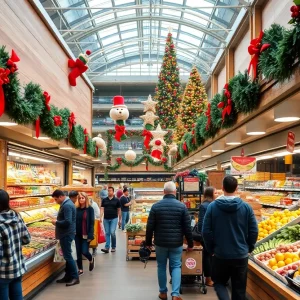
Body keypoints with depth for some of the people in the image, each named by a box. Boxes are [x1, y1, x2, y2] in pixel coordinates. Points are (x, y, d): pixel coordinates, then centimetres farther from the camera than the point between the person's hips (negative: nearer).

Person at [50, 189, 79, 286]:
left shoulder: (66, 206, -20)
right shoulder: (68, 203, 12)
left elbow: (67, 222, -27)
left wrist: (56, 222, -14)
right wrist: (58, 222, 9)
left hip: (66, 234, -11)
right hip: (67, 233, 11)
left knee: (68, 256, -5)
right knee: (67, 255, 15)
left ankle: (75, 277, 2)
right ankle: (68, 276, 23)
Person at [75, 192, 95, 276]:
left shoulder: (90, 209, -7)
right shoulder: (76, 209, 4)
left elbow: (92, 222, -9)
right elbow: (74, 221, 8)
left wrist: (90, 235, -15)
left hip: (85, 234, -4)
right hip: (77, 234, 4)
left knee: (84, 251, -5)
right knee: (78, 252, 8)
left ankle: (91, 260, 28)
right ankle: (80, 269, 22)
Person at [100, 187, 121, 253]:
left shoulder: (116, 200, 1)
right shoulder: (104, 200, 7)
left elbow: (119, 210, 5)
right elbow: (102, 209, 5)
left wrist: (120, 219, 5)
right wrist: (100, 217, -9)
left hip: (114, 219, -3)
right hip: (106, 219, 3)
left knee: (112, 232, -9)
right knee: (107, 233, 5)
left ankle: (113, 247, 9)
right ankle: (107, 248, 7)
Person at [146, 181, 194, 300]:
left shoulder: (156, 206, -4)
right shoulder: (182, 206, -5)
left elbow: (150, 227, -2)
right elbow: (187, 227, -3)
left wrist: (148, 242, 10)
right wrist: (190, 243, 7)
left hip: (160, 242, 1)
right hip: (176, 243, 0)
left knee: (161, 267, 15)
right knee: (176, 267, 9)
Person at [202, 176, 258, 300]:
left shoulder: (212, 206, -8)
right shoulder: (246, 207, -6)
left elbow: (206, 231, -7)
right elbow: (254, 231, -3)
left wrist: (211, 249, 7)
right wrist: (249, 248, 13)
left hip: (220, 254, -1)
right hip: (241, 255, 1)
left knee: (219, 282, 19)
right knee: (239, 289, 14)